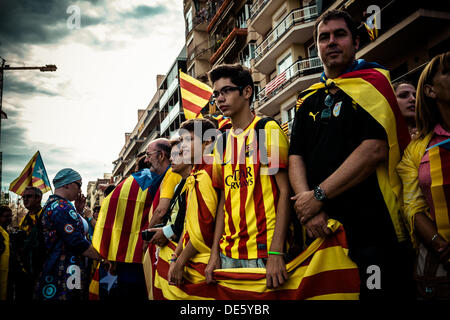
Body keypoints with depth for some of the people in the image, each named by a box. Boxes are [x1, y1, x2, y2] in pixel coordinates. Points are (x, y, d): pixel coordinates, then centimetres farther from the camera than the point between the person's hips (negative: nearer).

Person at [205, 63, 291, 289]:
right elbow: (224, 199, 14)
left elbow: (284, 191, -10)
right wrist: (215, 252, 6)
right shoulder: (222, 142, 12)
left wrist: (276, 253, -18)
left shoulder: (268, 130, -4)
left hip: (264, 251, -5)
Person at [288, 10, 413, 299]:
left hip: (373, 225, -5)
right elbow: (296, 157, 8)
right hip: (320, 229, 5)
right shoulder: (308, 99, 16)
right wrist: (309, 206, -10)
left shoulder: (373, 82, 0)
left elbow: (375, 149, -14)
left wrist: (319, 195, -13)